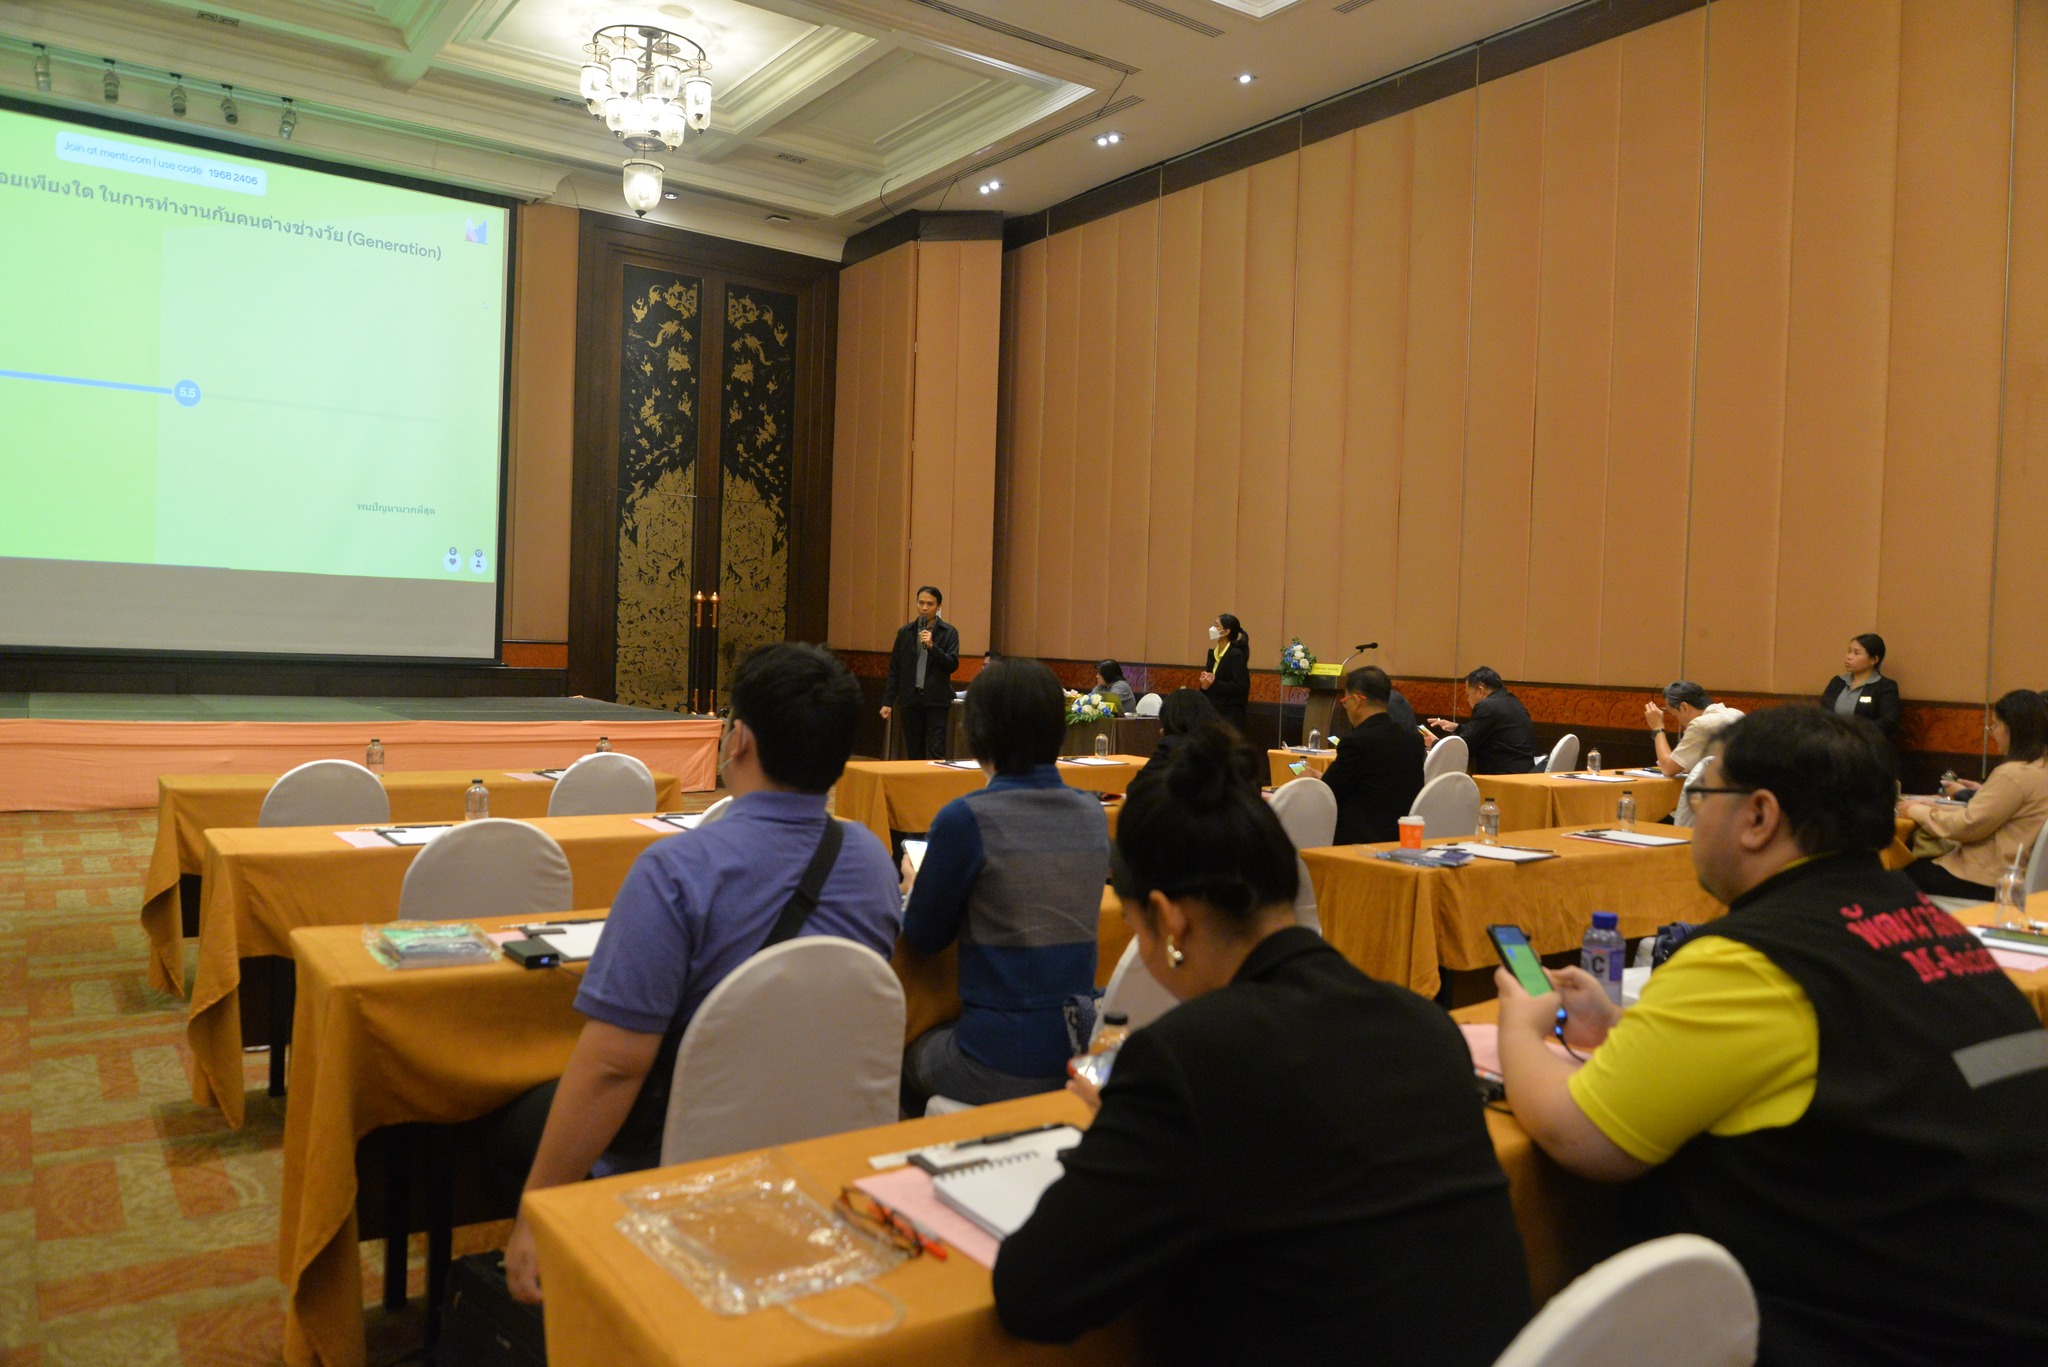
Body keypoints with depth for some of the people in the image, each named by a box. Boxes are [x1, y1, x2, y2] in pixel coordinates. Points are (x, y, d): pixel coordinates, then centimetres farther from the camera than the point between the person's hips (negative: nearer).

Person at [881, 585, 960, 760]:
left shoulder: (949, 632, 1)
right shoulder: (904, 632, 8)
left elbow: (953, 665, -7)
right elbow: (894, 670, 9)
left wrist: (932, 646, -19)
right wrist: (887, 702, 5)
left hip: (936, 700, -3)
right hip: (910, 699, 3)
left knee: (936, 753, -6)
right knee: (914, 753, 7)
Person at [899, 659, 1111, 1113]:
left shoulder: (964, 820, -16)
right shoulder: (1092, 815, 1)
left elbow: (923, 938, -4)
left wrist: (914, 888, 18)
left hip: (1002, 1067, -5)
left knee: (905, 1057, 26)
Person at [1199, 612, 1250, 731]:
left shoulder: (1236, 654, -12)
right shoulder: (1212, 653, 12)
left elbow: (1240, 686, -19)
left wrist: (1213, 684, -20)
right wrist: (1204, 684, -7)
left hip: (1231, 715, -7)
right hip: (1212, 711, 7)